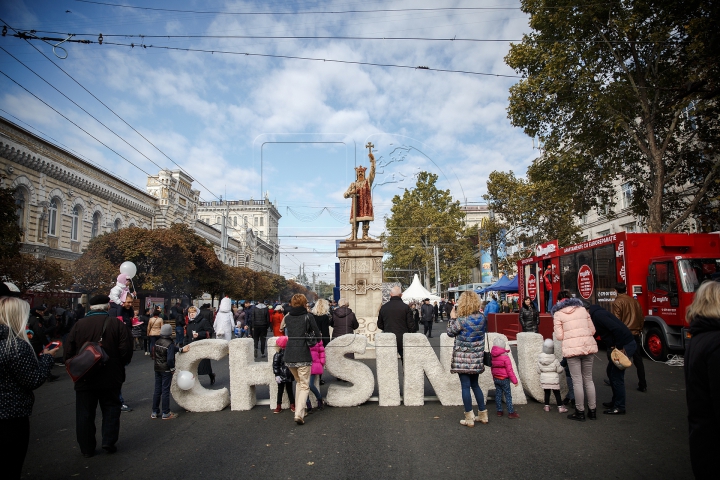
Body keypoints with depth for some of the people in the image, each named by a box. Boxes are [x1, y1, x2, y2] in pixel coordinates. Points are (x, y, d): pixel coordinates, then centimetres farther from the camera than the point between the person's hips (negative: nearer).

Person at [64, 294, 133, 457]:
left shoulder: (79, 324, -5)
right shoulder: (116, 324, -10)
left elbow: (68, 351, -3)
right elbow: (126, 349, -12)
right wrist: (120, 364, 6)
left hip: (84, 378, 1)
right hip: (111, 377, -1)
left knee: (85, 413, 12)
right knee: (111, 408, 15)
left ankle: (87, 448, 19)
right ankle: (109, 442, 11)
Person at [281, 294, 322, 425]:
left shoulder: (287, 317, 9)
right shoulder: (308, 316, -5)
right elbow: (318, 335, -3)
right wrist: (318, 335, 18)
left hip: (289, 356, 5)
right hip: (303, 356, -5)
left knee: (299, 383, 22)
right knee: (304, 386, 4)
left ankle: (298, 410, 23)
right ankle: (299, 413, -9)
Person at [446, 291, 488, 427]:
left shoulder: (461, 320, -18)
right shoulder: (482, 317, -3)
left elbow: (450, 332, -5)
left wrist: (452, 318, 4)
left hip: (463, 358, -5)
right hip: (477, 358, 6)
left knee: (465, 387, 3)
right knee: (475, 385, 20)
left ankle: (469, 418, 9)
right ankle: (483, 414, 26)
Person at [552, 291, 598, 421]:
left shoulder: (558, 313, 1)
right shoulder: (582, 309, 12)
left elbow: (559, 336, -2)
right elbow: (592, 330, 12)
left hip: (572, 349, -4)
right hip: (588, 347, 4)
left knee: (577, 381, 2)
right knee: (588, 379, 14)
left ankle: (580, 412, 9)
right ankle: (592, 411, 21)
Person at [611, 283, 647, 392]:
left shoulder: (616, 303, -12)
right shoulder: (635, 301, 7)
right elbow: (641, 318, 12)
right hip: (636, 335, 5)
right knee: (638, 360, 8)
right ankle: (642, 385, 9)